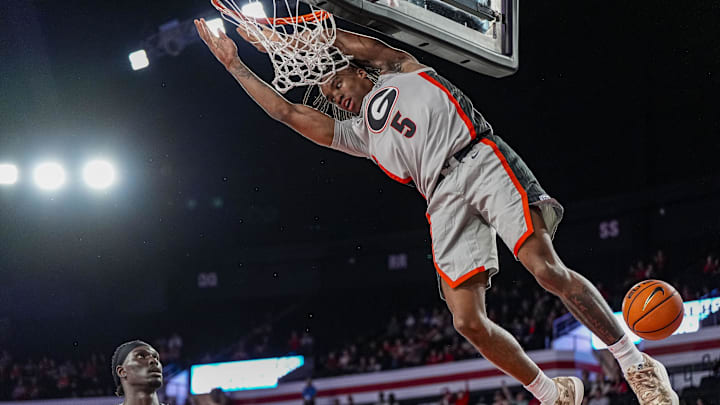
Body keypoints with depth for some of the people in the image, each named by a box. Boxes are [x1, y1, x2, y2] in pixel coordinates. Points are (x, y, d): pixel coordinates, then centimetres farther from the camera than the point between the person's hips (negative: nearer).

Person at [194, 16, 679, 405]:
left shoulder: (400, 73, 21)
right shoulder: (358, 135, 29)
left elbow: (367, 45, 5)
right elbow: (288, 111, 26)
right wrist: (235, 64, 24)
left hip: (480, 158, -5)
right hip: (444, 199, 5)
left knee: (548, 268, -21)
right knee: (467, 320, -11)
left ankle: (638, 365, -12)